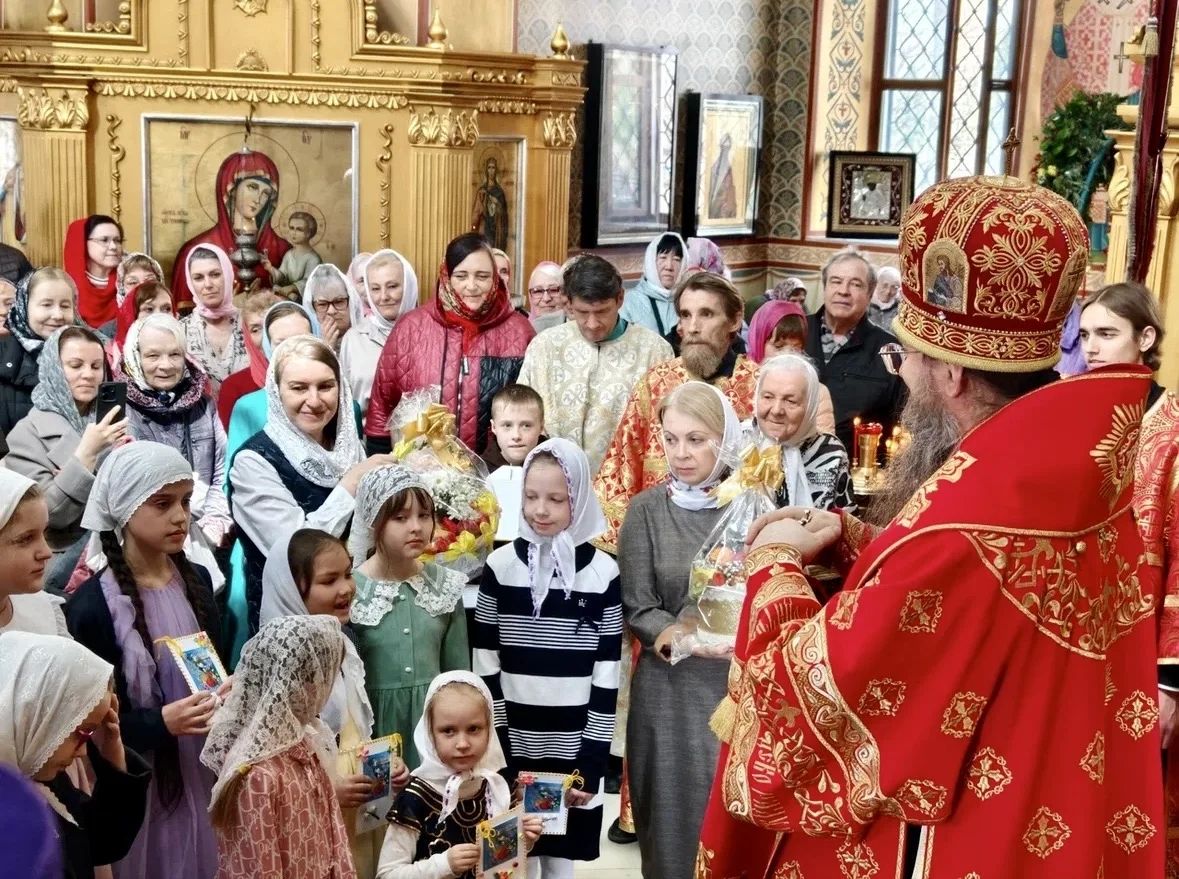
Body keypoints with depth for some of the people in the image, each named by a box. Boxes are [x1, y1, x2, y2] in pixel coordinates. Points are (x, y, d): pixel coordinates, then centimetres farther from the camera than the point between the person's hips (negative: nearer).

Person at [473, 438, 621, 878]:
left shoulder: (602, 572, -4)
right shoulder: (501, 565, -2)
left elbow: (607, 674, -3)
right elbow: (484, 665, -1)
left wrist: (592, 763, -6)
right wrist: (501, 749, -6)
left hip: (574, 750, 0)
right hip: (513, 746, 0)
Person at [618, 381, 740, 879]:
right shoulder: (646, 510, 0)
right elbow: (637, 609, -3)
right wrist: (678, 635, -19)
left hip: (744, 685, 0)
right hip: (671, 689, 0)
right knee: (675, 815, 9)